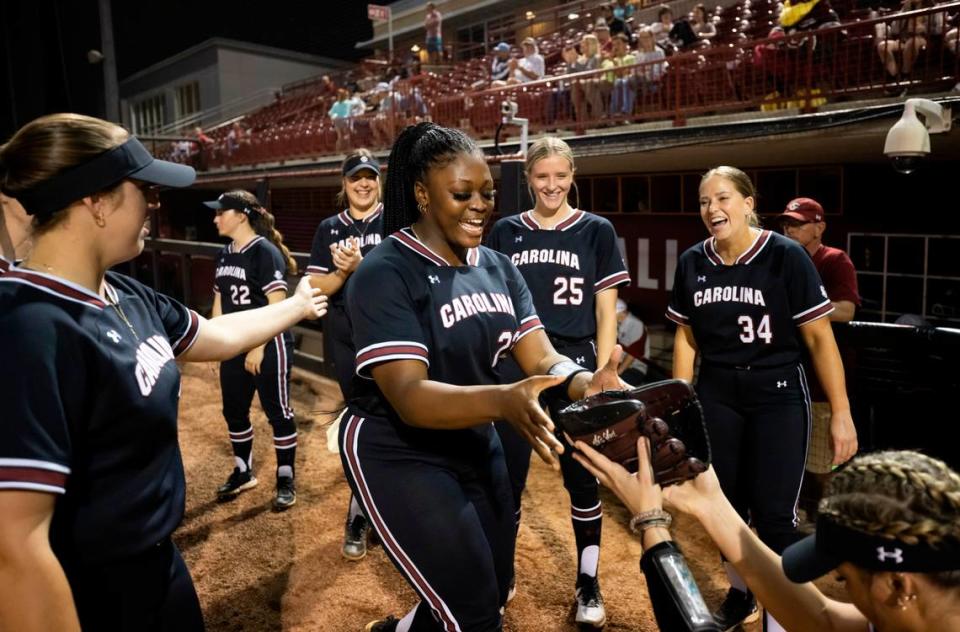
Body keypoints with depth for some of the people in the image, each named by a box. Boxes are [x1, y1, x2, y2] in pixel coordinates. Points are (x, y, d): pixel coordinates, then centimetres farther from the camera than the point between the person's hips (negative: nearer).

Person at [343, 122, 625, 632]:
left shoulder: (498, 268, 0)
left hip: (474, 447, 7)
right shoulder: (384, 275, -21)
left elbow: (541, 358, -8)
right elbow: (409, 396, -30)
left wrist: (588, 383, -30)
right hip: (399, 454, -7)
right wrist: (502, 401, -47)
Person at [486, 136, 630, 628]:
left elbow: (606, 314, 1)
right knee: (507, 476, 8)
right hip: (515, 365, 2)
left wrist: (602, 376, -5)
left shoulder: (597, 231, 1)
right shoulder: (506, 232, 6)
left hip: (575, 362, -1)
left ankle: (588, 583, 27)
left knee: (582, 477, 8)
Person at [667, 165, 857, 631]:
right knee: (726, 502, 13)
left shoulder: (785, 256, -13)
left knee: (773, 513, -3)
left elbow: (819, 337, -11)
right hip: (717, 396, 4)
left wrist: (841, 412, -12)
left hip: (777, 396, -4)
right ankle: (740, 594, 36)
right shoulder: (692, 263, -1)